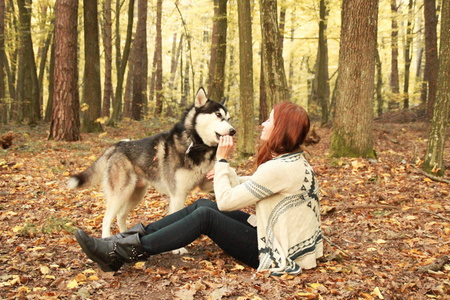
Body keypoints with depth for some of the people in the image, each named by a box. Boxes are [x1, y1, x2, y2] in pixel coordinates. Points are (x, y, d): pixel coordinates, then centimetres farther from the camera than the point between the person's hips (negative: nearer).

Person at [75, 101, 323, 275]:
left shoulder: (279, 168, -25)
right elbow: (254, 185, 16)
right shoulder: (293, 160, 7)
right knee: (203, 205, 0)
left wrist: (222, 160, -10)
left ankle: (120, 253, -14)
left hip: (275, 253, -9)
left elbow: (225, 201, -20)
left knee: (206, 216, -17)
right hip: (272, 234, 9)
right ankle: (134, 236, 0)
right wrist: (228, 175, 3)